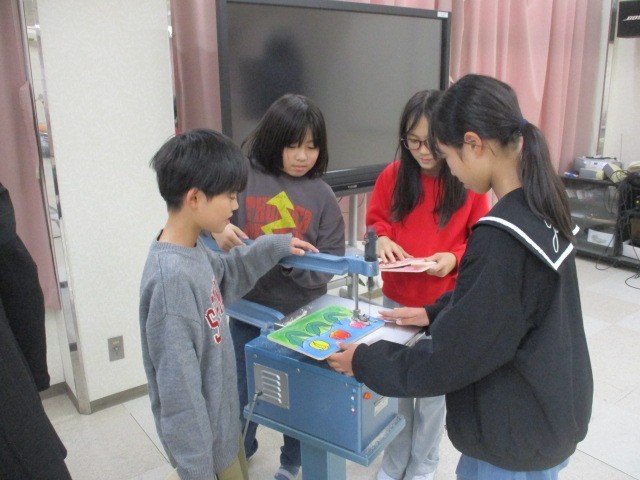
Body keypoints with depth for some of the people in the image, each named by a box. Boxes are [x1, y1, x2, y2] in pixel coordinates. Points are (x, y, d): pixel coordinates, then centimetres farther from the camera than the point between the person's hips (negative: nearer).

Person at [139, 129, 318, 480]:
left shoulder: (193, 248, -6)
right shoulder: (172, 277, -32)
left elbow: (225, 278, 17)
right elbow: (178, 387, -27)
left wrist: (271, 248, 6)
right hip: (202, 433, -8)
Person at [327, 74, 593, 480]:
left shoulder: (503, 238, -30)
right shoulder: (540, 206, -2)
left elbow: (454, 355, -23)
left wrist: (364, 362, -12)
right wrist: (435, 313, 12)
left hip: (517, 439, -8)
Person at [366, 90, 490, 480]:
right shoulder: (393, 175, -5)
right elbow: (375, 222, 7)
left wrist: (455, 259, -23)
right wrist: (381, 240, -14)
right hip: (396, 301, 2)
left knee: (434, 390, 15)